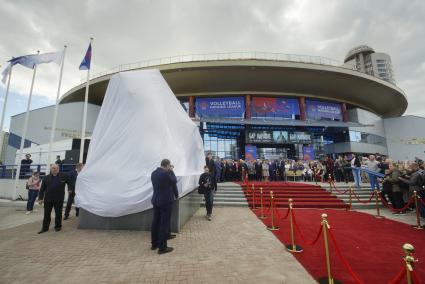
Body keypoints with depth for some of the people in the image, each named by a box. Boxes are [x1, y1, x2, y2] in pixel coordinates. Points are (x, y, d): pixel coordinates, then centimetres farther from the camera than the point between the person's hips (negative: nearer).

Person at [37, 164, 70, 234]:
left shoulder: (64, 176, -1)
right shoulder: (46, 178, 5)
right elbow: (42, 189, 6)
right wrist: (40, 198, 1)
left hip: (59, 199, -2)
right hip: (48, 199, 2)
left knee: (58, 214, 8)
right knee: (46, 214, 11)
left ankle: (58, 226, 24)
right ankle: (45, 227, 25)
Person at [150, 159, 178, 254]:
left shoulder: (154, 173, 4)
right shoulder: (166, 174, -21)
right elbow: (174, 181, -5)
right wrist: (171, 171, 2)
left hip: (156, 200, 8)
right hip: (166, 201, -8)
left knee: (156, 222, 17)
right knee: (164, 224, 1)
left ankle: (154, 244, 30)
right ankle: (162, 247, 9)